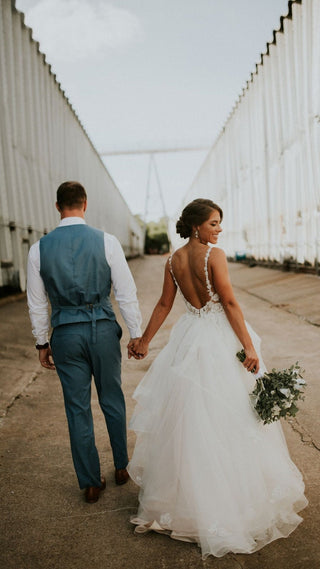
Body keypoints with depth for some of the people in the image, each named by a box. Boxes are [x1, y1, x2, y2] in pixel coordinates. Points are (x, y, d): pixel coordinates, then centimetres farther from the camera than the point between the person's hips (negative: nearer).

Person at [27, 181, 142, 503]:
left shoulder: (39, 248, -3)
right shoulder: (106, 242, -8)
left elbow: (37, 303, 3)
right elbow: (126, 294, -6)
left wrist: (42, 343, 13)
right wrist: (136, 335, 3)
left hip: (65, 334, 1)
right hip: (103, 330, 0)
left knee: (78, 409, 11)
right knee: (112, 400, 18)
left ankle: (91, 483, 23)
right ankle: (121, 467, 34)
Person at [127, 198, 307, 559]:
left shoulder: (174, 260, 3)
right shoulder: (214, 255, -15)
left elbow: (164, 305, 5)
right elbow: (230, 303, -16)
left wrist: (144, 341, 14)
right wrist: (249, 346, -13)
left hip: (189, 339, 6)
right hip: (219, 340, -6)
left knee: (189, 417, 15)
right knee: (225, 418, 6)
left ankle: (189, 495, 31)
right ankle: (233, 496, 21)